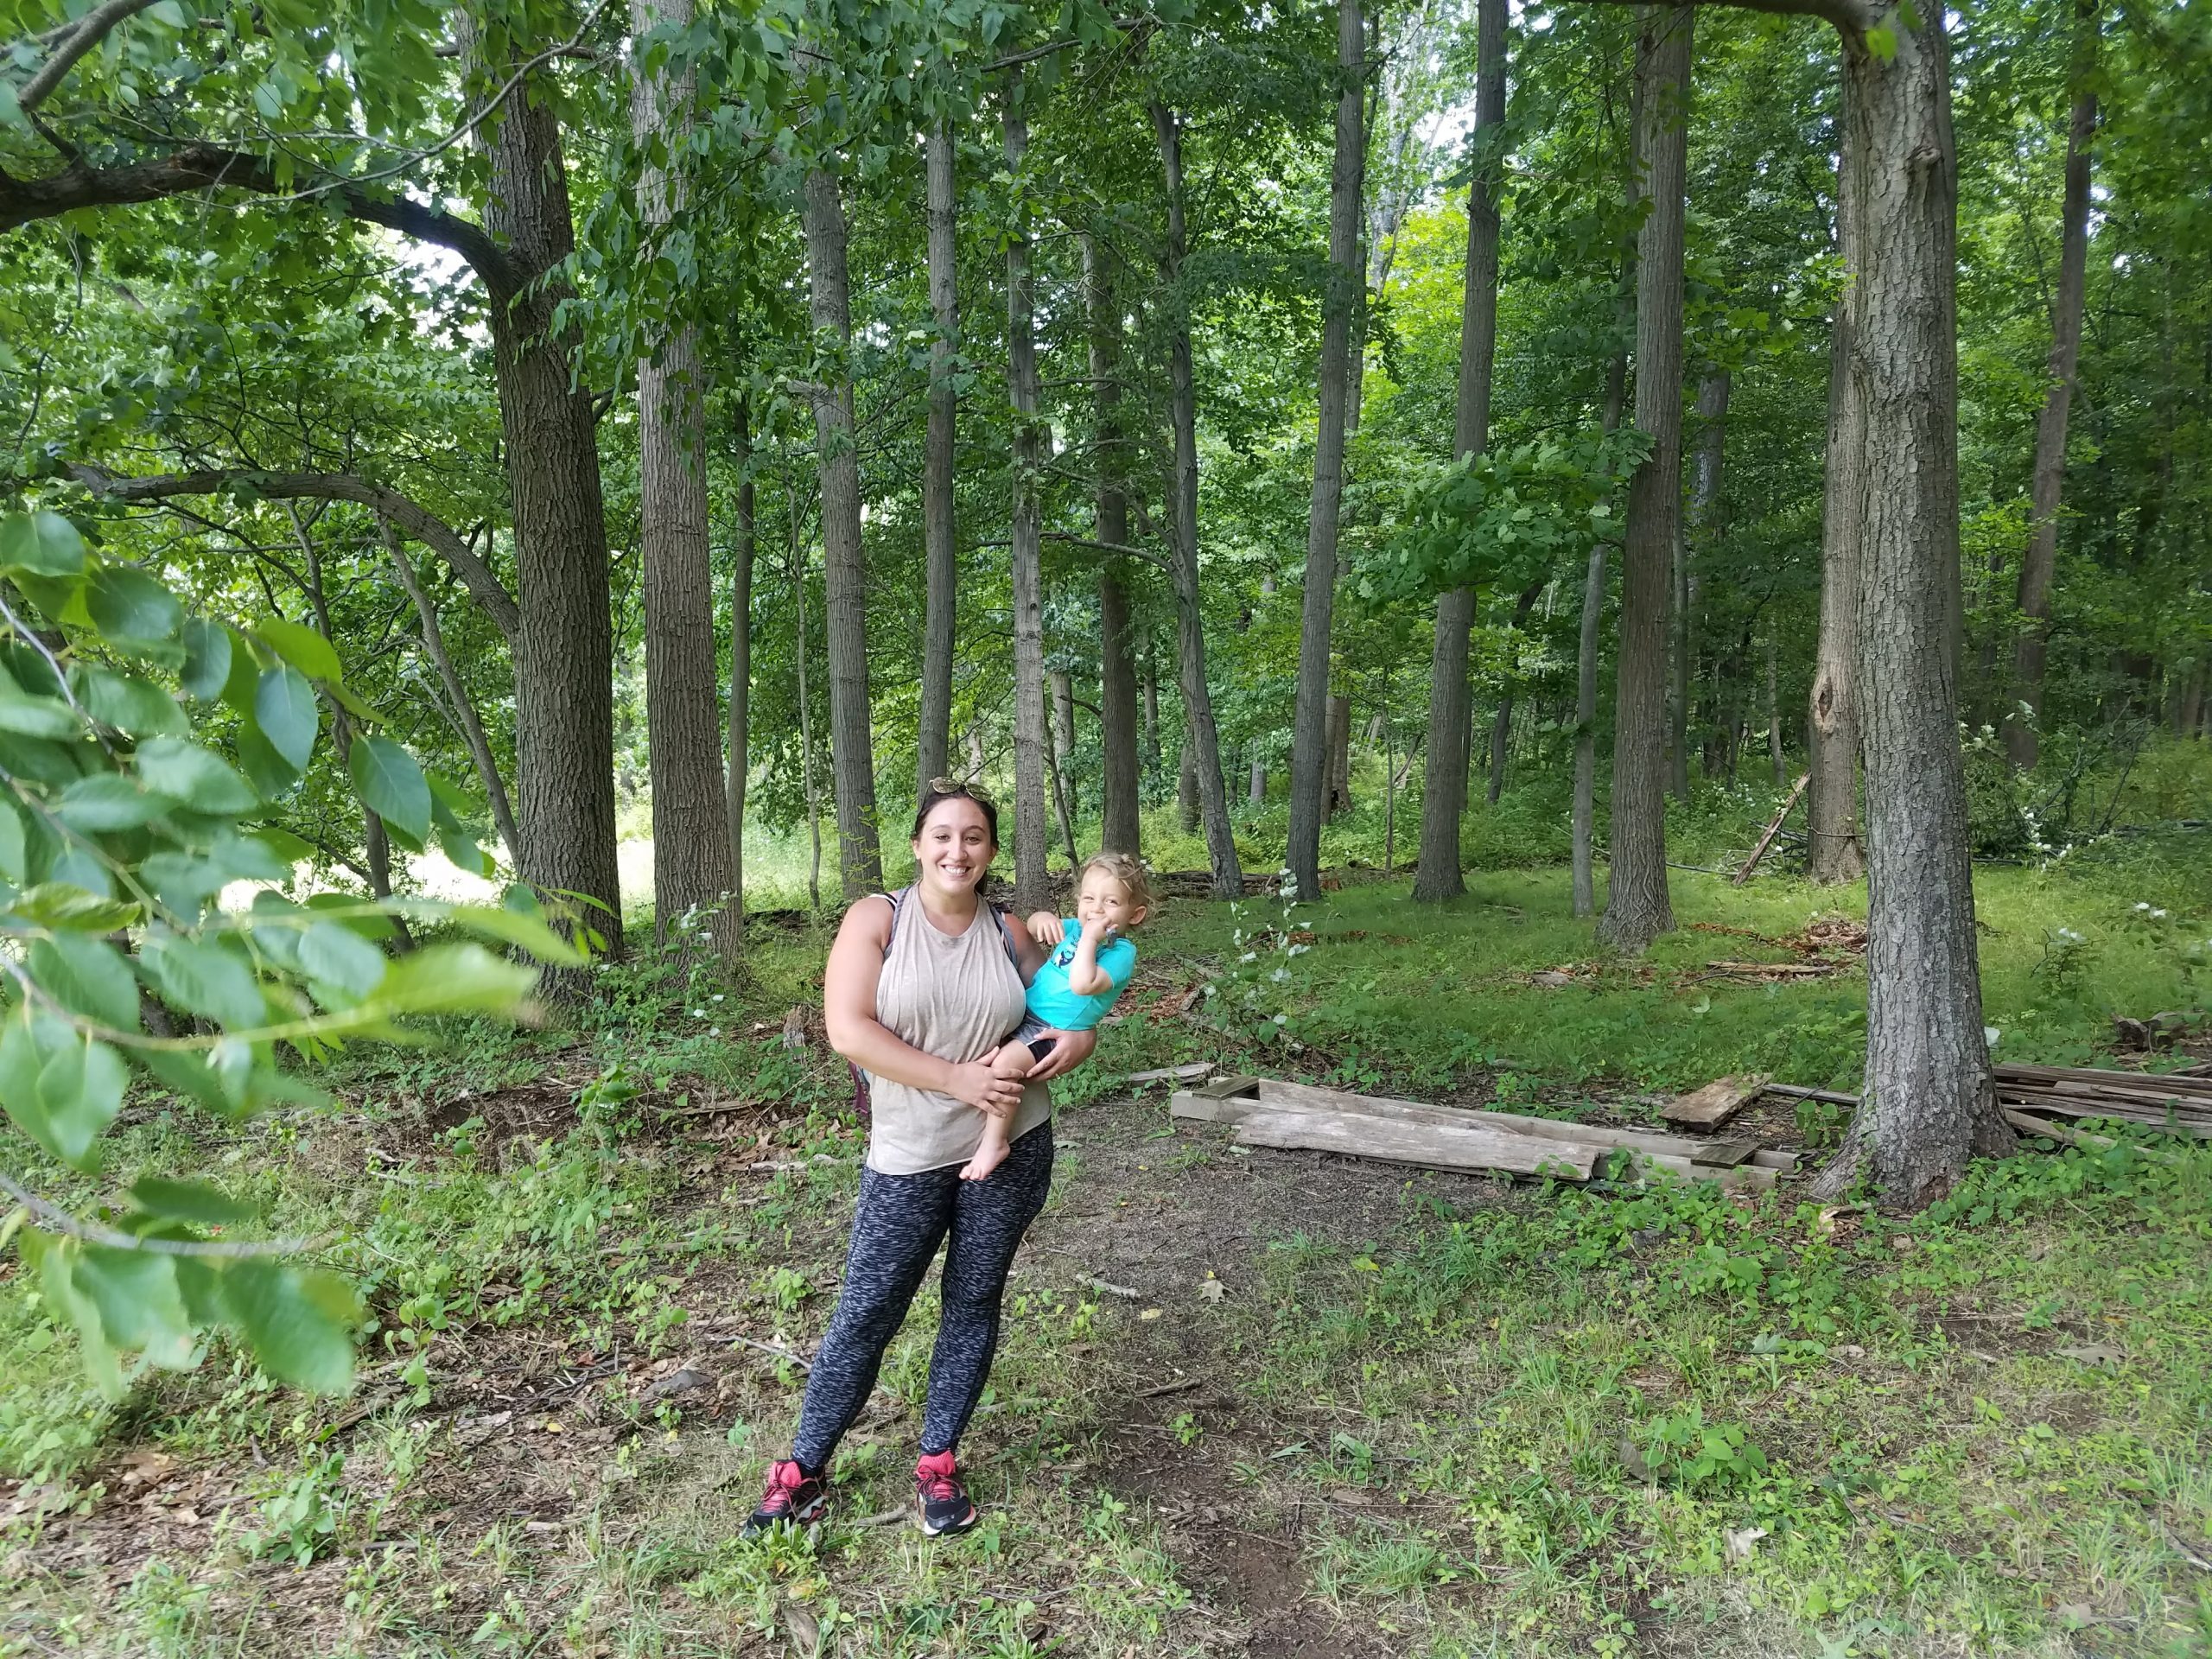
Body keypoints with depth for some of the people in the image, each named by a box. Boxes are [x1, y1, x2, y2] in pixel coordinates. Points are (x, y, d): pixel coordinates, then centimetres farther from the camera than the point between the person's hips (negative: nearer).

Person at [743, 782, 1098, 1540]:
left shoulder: (1010, 934, 2)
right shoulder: (877, 918, -7)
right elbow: (848, 1029, -17)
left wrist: (1080, 1035, -10)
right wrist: (958, 1079, -20)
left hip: (1010, 1150, 3)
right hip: (908, 1159, -3)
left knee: (974, 1305, 12)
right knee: (866, 1313, 2)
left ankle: (937, 1464, 28)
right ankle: (802, 1469, 20)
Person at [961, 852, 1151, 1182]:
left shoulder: (1121, 952, -16)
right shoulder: (1075, 928, 5)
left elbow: (1082, 985, -32)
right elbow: (1032, 930, 19)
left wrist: (1090, 939, -27)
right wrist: (1043, 918, -3)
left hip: (1054, 1031, -9)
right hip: (1024, 1013, 9)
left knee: (1004, 1062, -28)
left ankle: (994, 1142, -15)